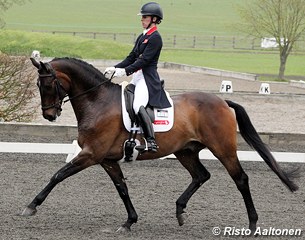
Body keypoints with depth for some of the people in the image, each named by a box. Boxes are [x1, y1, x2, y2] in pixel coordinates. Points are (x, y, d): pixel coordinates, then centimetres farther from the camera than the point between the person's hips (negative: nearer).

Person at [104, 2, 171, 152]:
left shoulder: (155, 38, -10)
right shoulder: (142, 37, 19)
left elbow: (144, 60, -18)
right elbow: (131, 57, 17)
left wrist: (125, 71, -24)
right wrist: (115, 68, 5)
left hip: (148, 78, -10)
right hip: (137, 77, 10)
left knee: (138, 106, -29)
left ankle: (151, 141, -34)